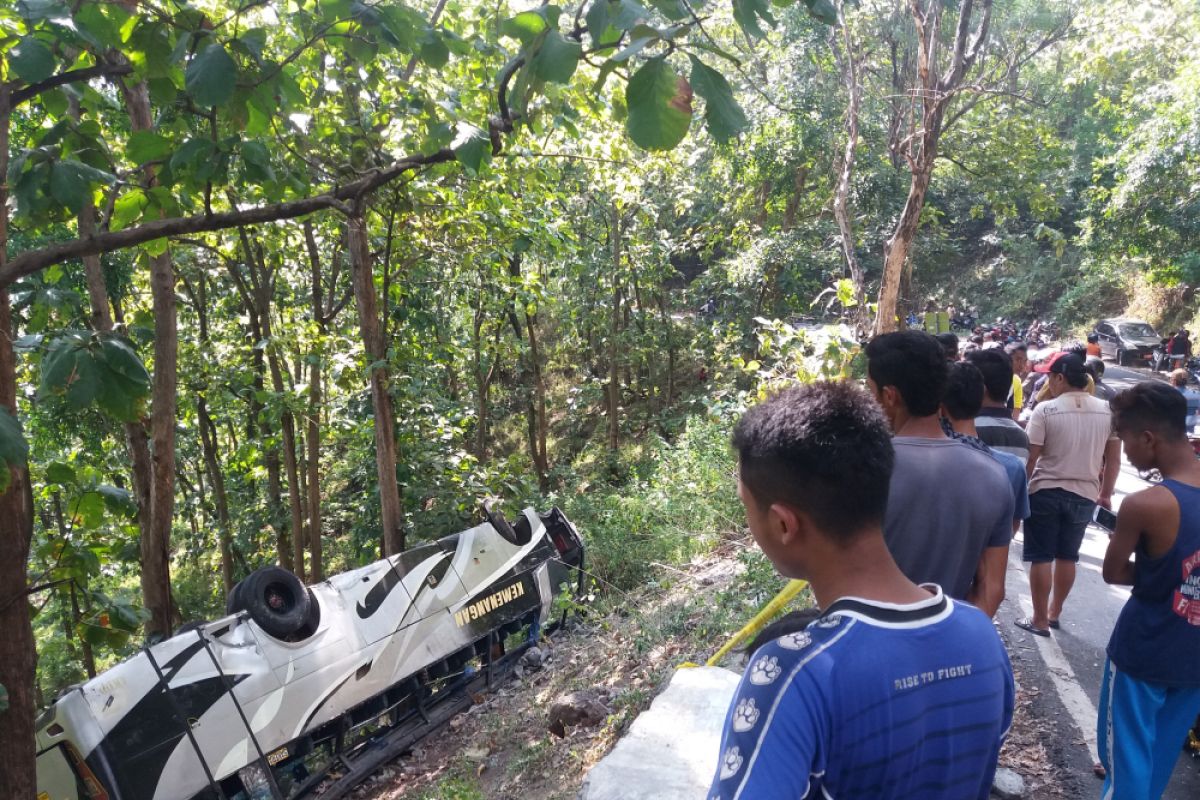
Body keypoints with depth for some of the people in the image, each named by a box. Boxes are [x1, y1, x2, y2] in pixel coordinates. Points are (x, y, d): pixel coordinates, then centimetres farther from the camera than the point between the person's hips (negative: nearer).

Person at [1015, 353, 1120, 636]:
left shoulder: (1046, 409, -14)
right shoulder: (1107, 411, -1)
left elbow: (1030, 457, -12)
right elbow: (1113, 459, 5)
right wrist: (1105, 494, 17)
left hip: (1046, 492, -4)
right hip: (1084, 495, 4)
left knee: (1041, 557, 6)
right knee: (1067, 556, 18)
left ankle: (1040, 620, 12)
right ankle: (1054, 613, 31)